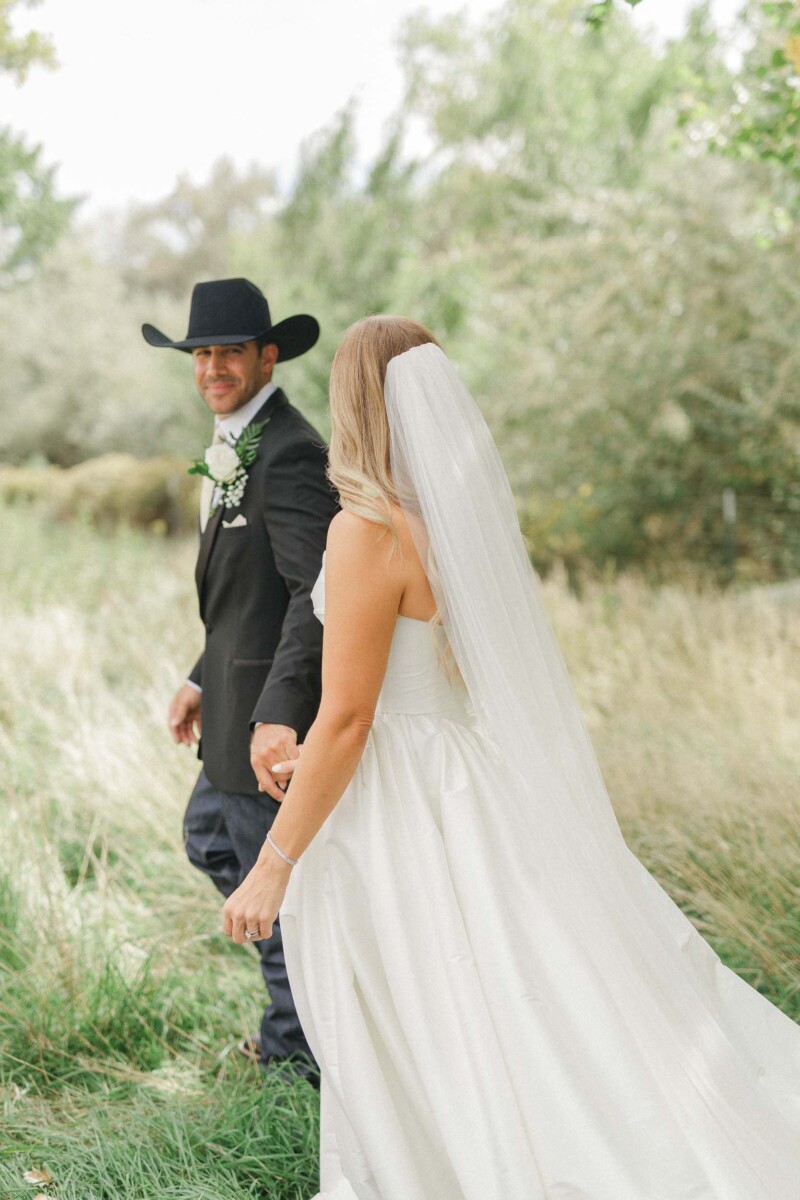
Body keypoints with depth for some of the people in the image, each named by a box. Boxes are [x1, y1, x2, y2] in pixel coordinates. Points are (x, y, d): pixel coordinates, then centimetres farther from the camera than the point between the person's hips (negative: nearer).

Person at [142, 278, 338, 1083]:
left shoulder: (287, 452, -20)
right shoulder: (237, 446, 12)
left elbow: (318, 589, -29)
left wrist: (277, 715, -35)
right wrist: (204, 678, 18)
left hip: (270, 710, -10)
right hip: (241, 694, 11)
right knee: (208, 841, 24)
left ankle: (298, 1045, 22)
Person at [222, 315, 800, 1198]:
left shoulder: (368, 532, -19)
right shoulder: (466, 515, 5)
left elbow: (346, 719, -20)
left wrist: (273, 864, -13)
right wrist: (319, 759, 24)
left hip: (399, 820, -8)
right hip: (470, 791, 8)